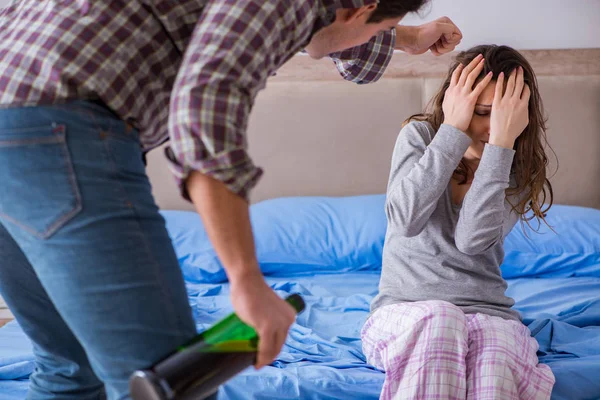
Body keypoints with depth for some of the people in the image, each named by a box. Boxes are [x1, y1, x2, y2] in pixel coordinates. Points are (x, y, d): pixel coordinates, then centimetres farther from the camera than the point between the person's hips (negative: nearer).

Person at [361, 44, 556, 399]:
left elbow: (472, 239, -19)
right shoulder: (420, 134, 0)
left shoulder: (521, 170, 1)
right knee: (438, 318, -37)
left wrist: (501, 141, -21)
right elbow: (406, 220, -19)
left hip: (487, 312, 1)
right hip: (405, 307, 0)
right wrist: (453, 130, -20)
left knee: (493, 360, -35)